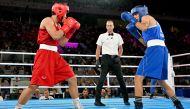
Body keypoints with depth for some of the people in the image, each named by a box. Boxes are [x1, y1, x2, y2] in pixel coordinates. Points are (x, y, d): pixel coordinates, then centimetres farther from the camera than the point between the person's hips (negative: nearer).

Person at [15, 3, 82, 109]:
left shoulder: (58, 25, 17)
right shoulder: (47, 20, -8)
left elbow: (62, 43, 17)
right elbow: (55, 36, -22)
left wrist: (71, 30, 12)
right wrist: (67, 26, -9)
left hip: (55, 56, 9)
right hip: (44, 55, -9)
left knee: (72, 79, 5)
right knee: (33, 85, -9)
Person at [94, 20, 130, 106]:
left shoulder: (118, 36, 12)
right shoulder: (102, 36, 6)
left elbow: (120, 48, 17)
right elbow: (98, 49, 6)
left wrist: (118, 56, 0)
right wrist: (97, 60, -3)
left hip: (115, 58, 2)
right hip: (106, 58, -2)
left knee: (120, 78, 4)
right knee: (102, 79, -8)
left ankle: (126, 99, 15)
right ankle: (97, 100, -5)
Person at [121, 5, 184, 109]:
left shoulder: (146, 17, 6)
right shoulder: (152, 22, 32)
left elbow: (144, 27, -19)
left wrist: (132, 20, -7)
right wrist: (135, 33, 27)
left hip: (154, 50, -10)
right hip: (162, 50, 10)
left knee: (138, 78, -11)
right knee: (161, 81, 19)